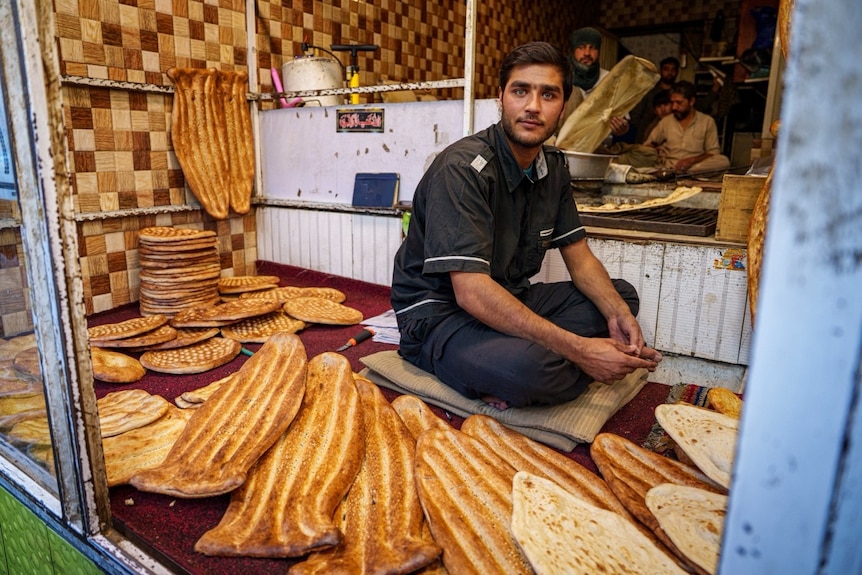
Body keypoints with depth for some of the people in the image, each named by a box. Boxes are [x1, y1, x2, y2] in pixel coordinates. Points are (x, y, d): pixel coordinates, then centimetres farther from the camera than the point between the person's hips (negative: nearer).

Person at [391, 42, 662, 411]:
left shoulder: (553, 167, 5)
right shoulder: (463, 168, -21)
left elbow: (579, 256, 10)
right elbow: (471, 292, -29)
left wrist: (618, 314, -11)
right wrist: (579, 350, -29)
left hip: (508, 300, 9)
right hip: (438, 314, -8)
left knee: (621, 296, 5)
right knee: (523, 366, -38)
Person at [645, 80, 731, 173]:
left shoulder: (707, 121, 9)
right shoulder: (666, 121, 14)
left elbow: (713, 153, 4)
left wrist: (692, 160, -16)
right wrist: (653, 147, -9)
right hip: (666, 166, -2)